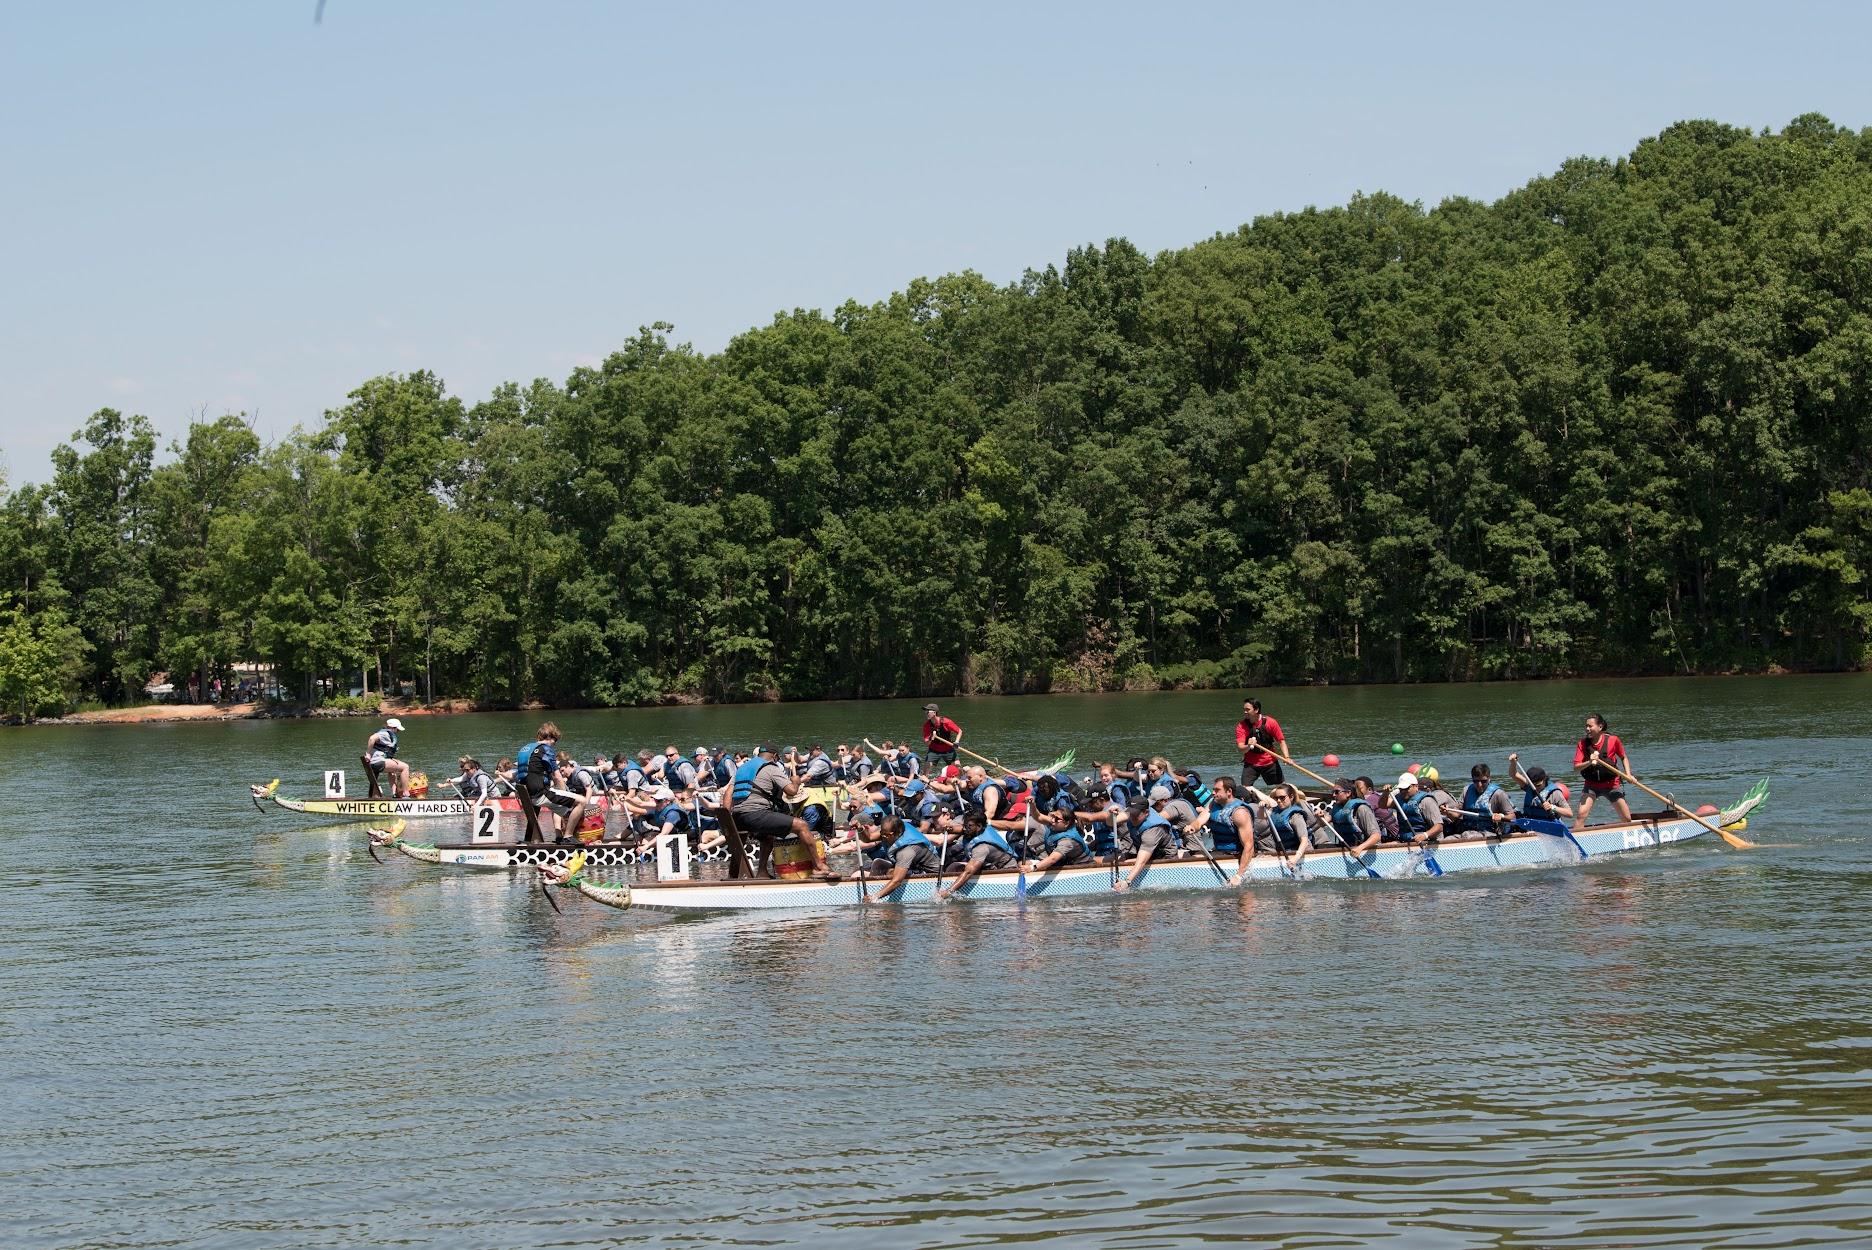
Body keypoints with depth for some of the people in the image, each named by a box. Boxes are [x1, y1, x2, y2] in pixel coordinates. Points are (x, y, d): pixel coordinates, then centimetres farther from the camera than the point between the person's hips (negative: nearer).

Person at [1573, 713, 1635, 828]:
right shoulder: (1583, 743, -8)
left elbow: (1624, 758, 7)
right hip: (1591, 785, 0)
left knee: (1627, 818, 6)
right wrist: (1589, 762, -32)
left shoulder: (1612, 740, -10)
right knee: (1581, 814, -19)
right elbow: (1576, 767, -14)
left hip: (1612, 784, 0)